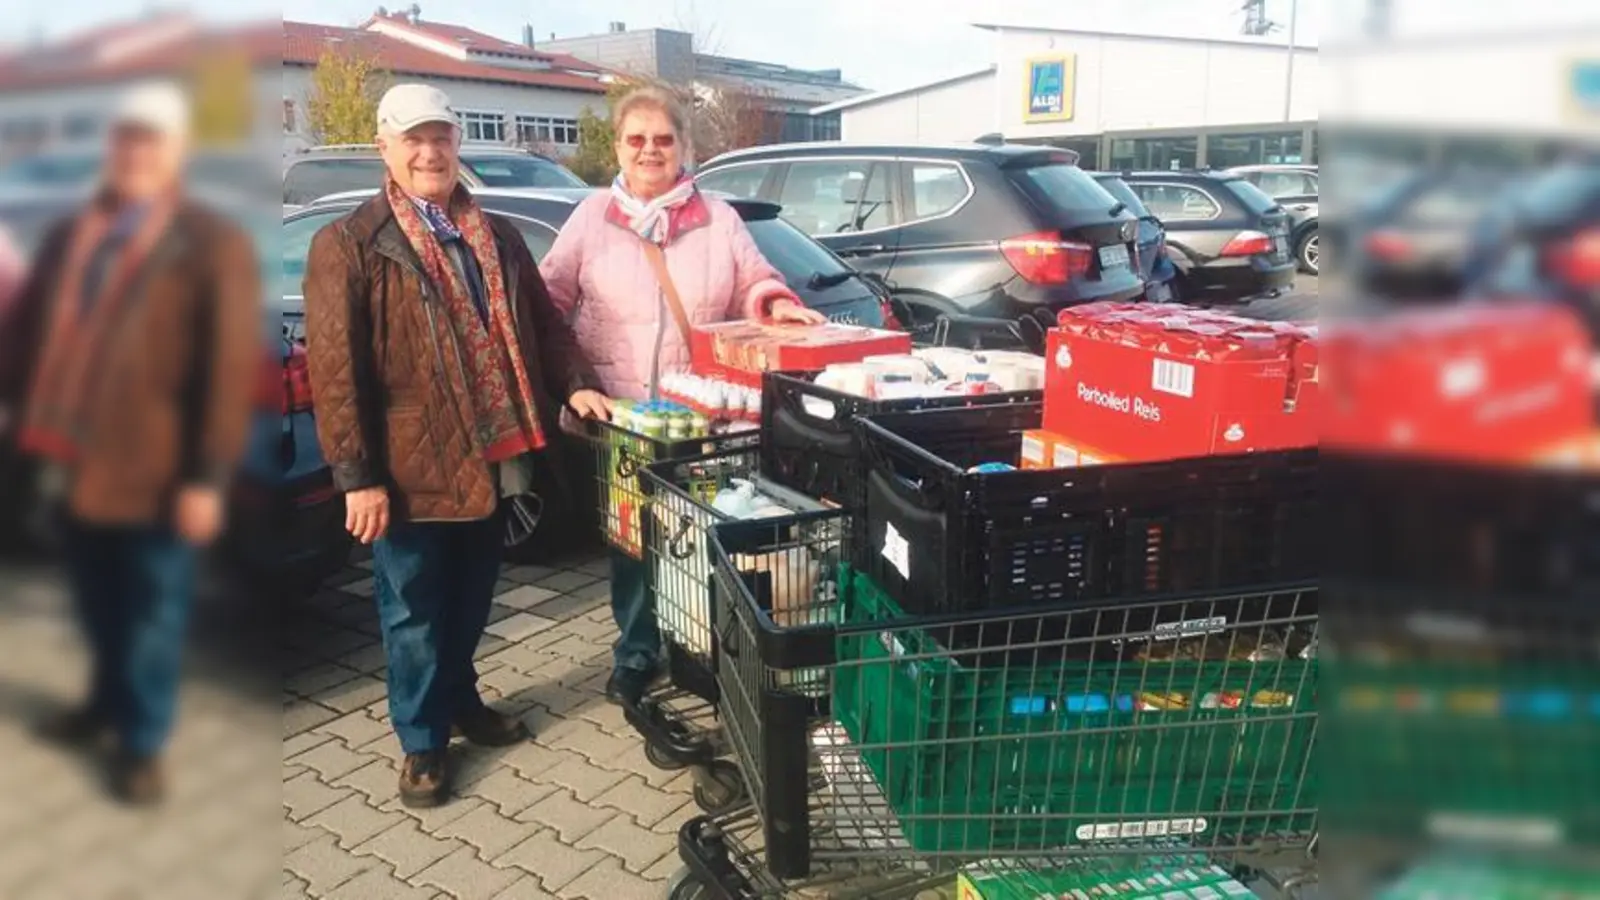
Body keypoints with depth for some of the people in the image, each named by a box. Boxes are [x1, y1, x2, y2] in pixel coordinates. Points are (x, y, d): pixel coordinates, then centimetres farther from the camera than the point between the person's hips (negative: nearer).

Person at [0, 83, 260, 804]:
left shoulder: (213, 245, -8)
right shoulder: (69, 235, 12)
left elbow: (230, 369, -13)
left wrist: (207, 475, -17)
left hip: (152, 472, -6)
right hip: (75, 459, 6)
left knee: (150, 614, 7)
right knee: (96, 603, 21)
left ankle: (141, 744, 24)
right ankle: (108, 703, 43)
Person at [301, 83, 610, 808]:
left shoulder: (496, 234, 12)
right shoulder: (349, 243, -6)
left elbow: (542, 320, 16)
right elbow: (335, 368, -11)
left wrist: (575, 383, -2)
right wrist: (357, 475, -16)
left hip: (493, 457, 5)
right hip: (411, 467, -5)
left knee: (471, 602, 19)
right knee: (414, 611, 9)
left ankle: (460, 700, 41)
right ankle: (422, 740, 25)